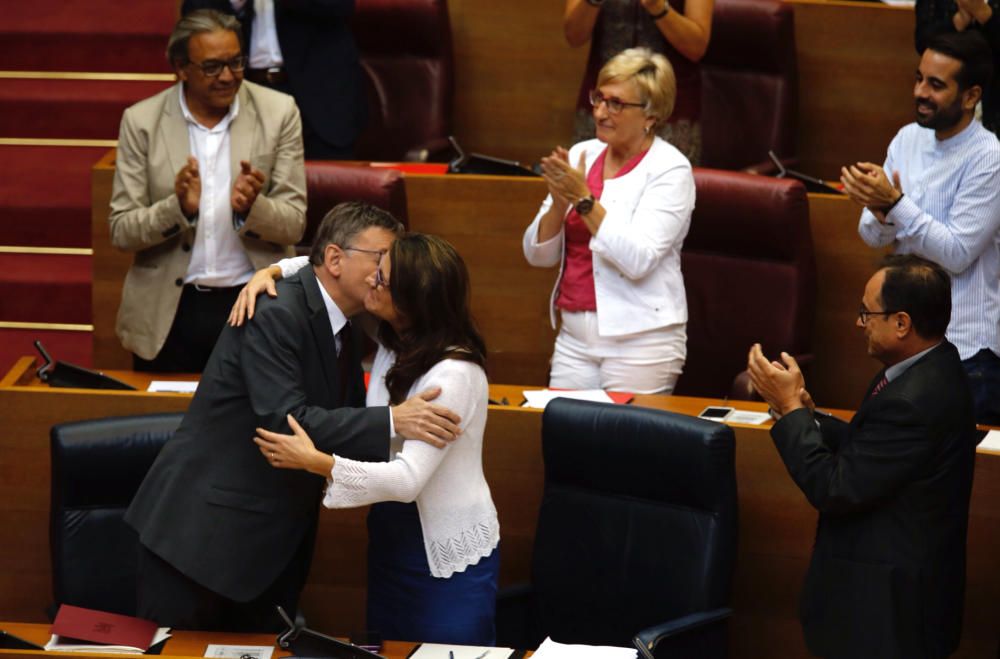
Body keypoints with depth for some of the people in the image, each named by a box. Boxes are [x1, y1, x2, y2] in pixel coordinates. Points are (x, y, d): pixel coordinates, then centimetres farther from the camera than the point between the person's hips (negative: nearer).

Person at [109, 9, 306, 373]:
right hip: (169, 314, 0)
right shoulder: (141, 121, -3)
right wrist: (179, 208, -23)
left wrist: (250, 208, -24)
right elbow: (122, 232, -4)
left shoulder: (278, 112, -3)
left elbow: (293, 226, -2)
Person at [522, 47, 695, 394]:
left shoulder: (669, 169, -8)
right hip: (574, 336, 5)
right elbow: (538, 254, 7)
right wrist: (559, 203, -11)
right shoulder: (582, 155, 8)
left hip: (641, 340, -5)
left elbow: (636, 260, -21)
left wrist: (584, 199, -20)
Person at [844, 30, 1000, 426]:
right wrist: (880, 212, -18)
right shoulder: (908, 139, 4)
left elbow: (957, 253, -19)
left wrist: (895, 203, -25)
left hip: (966, 349, -6)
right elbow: (873, 237, 4)